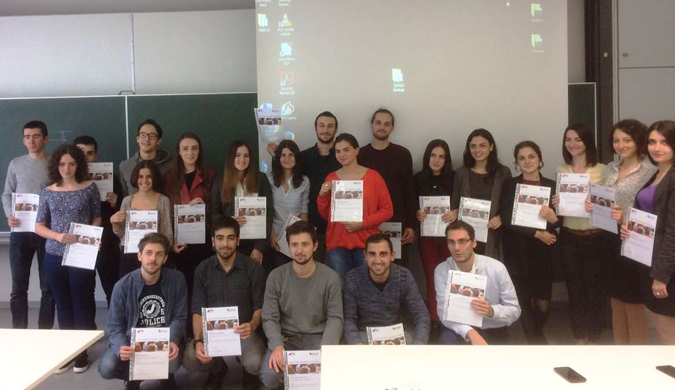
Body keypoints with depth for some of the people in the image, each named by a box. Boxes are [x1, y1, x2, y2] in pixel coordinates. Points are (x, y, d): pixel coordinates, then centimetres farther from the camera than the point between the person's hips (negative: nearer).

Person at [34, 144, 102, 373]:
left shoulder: (90, 188, -2)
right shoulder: (48, 192, 4)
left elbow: (97, 219, 5)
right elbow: (38, 226, 5)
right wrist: (58, 236, -13)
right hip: (54, 256, 3)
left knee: (82, 303, 4)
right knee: (63, 304, 12)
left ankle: (82, 352, 16)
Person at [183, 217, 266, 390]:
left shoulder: (254, 268, -7)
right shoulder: (203, 270, -1)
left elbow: (260, 307, -3)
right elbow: (198, 311, -3)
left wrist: (252, 326, -26)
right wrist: (198, 341, -20)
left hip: (243, 330, -2)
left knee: (255, 364, -30)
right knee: (190, 361, -25)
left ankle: (249, 374, 13)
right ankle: (217, 369, 15)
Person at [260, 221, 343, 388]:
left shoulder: (330, 277, -5)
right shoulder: (276, 277, -4)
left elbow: (335, 318, -5)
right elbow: (269, 318, -4)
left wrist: (325, 348, -24)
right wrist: (277, 346, -24)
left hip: (319, 337, 0)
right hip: (287, 337, 0)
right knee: (269, 376, -27)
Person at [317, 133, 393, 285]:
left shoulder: (373, 176, 0)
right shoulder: (331, 178, 9)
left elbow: (387, 210, -1)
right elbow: (325, 215, 13)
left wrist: (363, 223, -13)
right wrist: (322, 196, -4)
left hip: (366, 244, -2)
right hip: (337, 244, 2)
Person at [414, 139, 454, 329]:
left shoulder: (454, 177, -2)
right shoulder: (418, 178, 3)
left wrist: (455, 213, -21)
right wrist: (417, 214, -14)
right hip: (427, 236, 1)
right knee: (432, 280, 8)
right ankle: (434, 321, 17)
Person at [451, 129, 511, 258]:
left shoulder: (503, 172, 4)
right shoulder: (461, 173, 7)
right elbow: (454, 204, 11)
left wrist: (501, 218, -11)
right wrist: (455, 213, -10)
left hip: (492, 236, -1)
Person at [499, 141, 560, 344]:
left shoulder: (551, 186, 3)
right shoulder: (509, 185, 0)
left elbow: (559, 222, 5)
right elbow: (506, 220, -8)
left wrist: (553, 219, -19)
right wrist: (537, 233, -15)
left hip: (543, 252, 1)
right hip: (517, 252, -1)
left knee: (543, 305, 4)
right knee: (524, 303, 4)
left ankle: (536, 336, 35)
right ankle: (537, 341, 23)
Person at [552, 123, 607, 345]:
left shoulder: (601, 170, -4)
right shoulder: (561, 171, 6)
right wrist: (555, 204, -10)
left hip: (595, 238, -3)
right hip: (568, 238, 3)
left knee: (594, 289, 5)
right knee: (574, 289, 11)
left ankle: (594, 339, 21)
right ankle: (579, 339, 25)